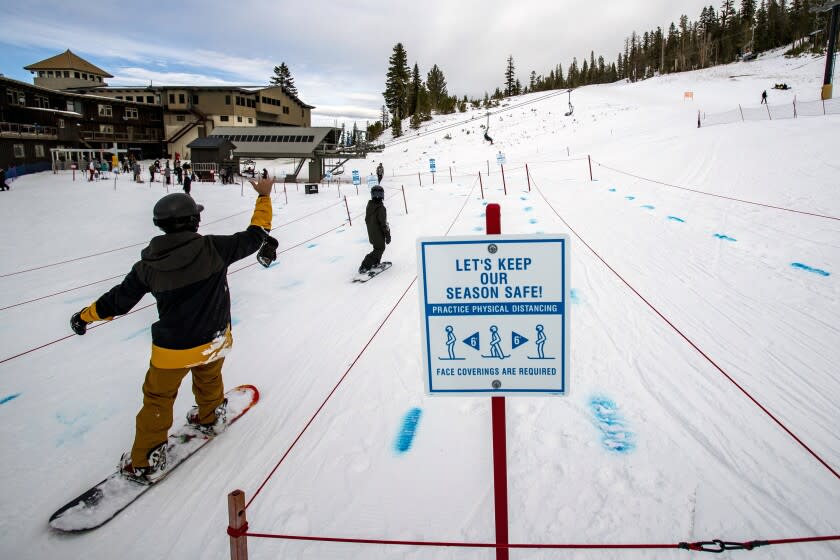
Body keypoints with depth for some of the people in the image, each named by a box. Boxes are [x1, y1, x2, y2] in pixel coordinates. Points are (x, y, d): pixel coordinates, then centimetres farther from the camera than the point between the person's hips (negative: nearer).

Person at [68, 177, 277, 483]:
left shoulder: (149, 264, -12)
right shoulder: (213, 249, -20)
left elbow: (118, 301, -2)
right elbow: (255, 236, -9)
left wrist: (84, 316, 18)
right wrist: (264, 197, 2)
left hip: (171, 349, 0)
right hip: (213, 340, 1)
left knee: (158, 399, 18)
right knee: (209, 378, 31)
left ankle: (145, 463, 29)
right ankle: (209, 418, 56)